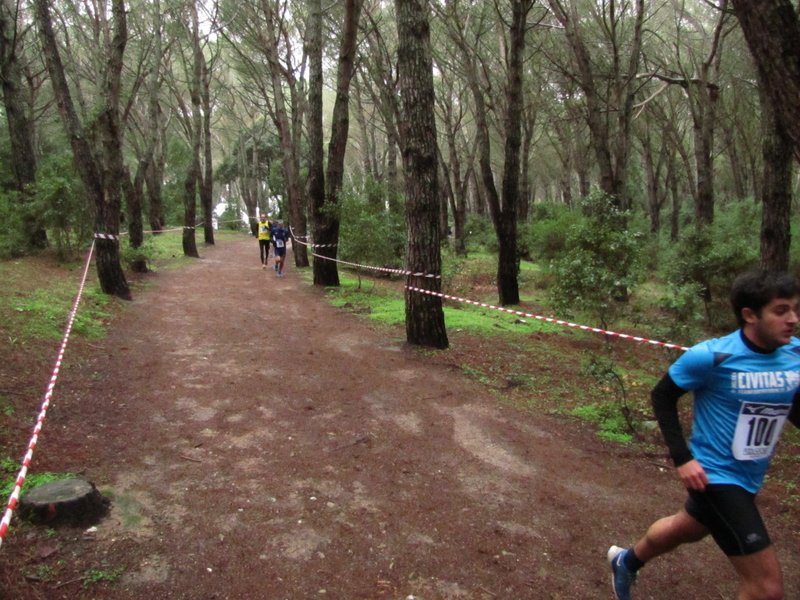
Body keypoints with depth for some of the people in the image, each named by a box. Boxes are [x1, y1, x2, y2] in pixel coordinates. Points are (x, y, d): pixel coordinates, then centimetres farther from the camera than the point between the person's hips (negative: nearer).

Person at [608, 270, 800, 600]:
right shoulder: (711, 357, -25)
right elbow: (662, 396, -11)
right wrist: (682, 458, -18)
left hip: (750, 479, 7)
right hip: (714, 475, -7)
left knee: (686, 529, 31)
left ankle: (626, 561, 59)